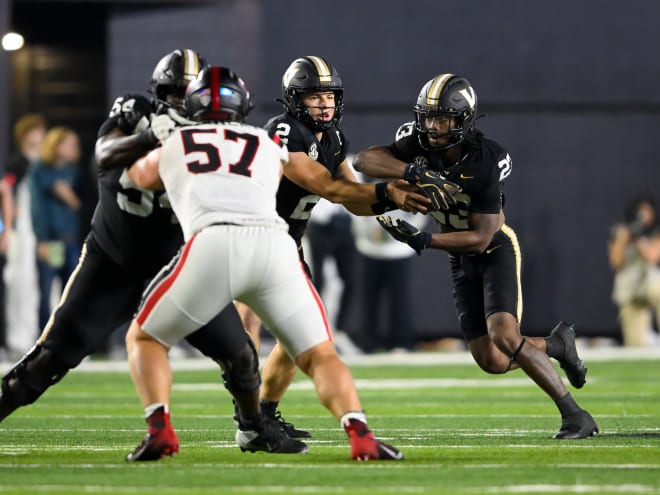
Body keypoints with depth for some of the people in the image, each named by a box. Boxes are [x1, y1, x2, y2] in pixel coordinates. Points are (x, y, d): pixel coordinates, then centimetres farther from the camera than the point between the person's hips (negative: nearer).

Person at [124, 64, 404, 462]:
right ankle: (359, 433, -16)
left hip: (213, 245, -1)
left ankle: (160, 429, -6)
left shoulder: (172, 146, 31)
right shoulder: (270, 147, 32)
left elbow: (139, 176, 54)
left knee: (144, 339, 19)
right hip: (275, 245, 1)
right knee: (320, 356, 12)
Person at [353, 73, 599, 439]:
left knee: (504, 336, -26)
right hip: (462, 260, 6)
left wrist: (425, 240, -35)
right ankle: (558, 345, 32)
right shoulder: (421, 144, -13)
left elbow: (480, 238, -25)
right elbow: (364, 160, -23)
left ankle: (575, 415, -15)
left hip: (496, 249, -6)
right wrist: (410, 171, -38)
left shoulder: (487, 163, -28)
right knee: (492, 361, 2)